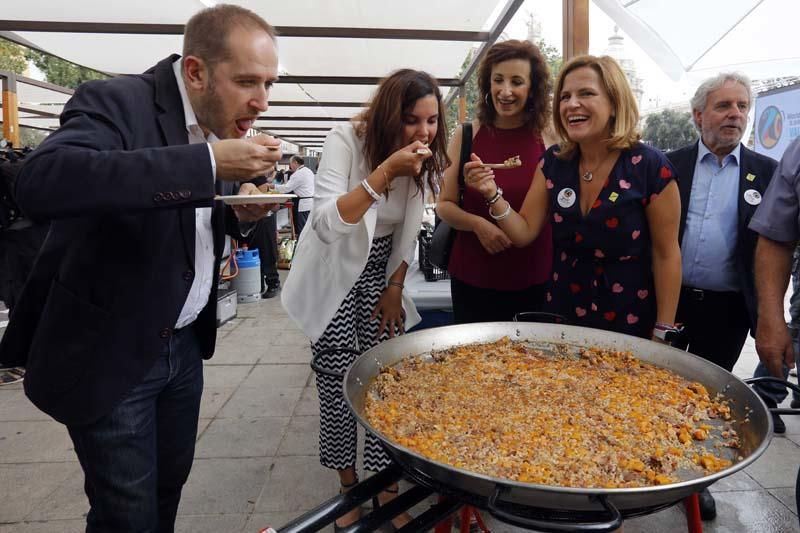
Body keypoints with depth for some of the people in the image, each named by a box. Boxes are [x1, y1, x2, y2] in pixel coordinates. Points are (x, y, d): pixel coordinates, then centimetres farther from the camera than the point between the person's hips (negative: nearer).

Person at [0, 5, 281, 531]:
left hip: (182, 344, 7)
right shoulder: (115, 102, -20)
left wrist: (240, 208, -7)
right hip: (109, 354, -6)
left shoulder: (221, 120, 2)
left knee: (170, 482, 21)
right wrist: (208, 163, -40)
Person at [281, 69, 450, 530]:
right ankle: (348, 486, 17)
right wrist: (385, 172, -38)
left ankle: (386, 486, 17)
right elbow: (326, 225, -32)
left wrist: (395, 287, 2)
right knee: (339, 384, -3)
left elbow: (409, 230, 6)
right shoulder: (346, 141, -22)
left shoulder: (425, 158, -6)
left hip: (381, 273, 4)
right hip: (336, 275, -3)